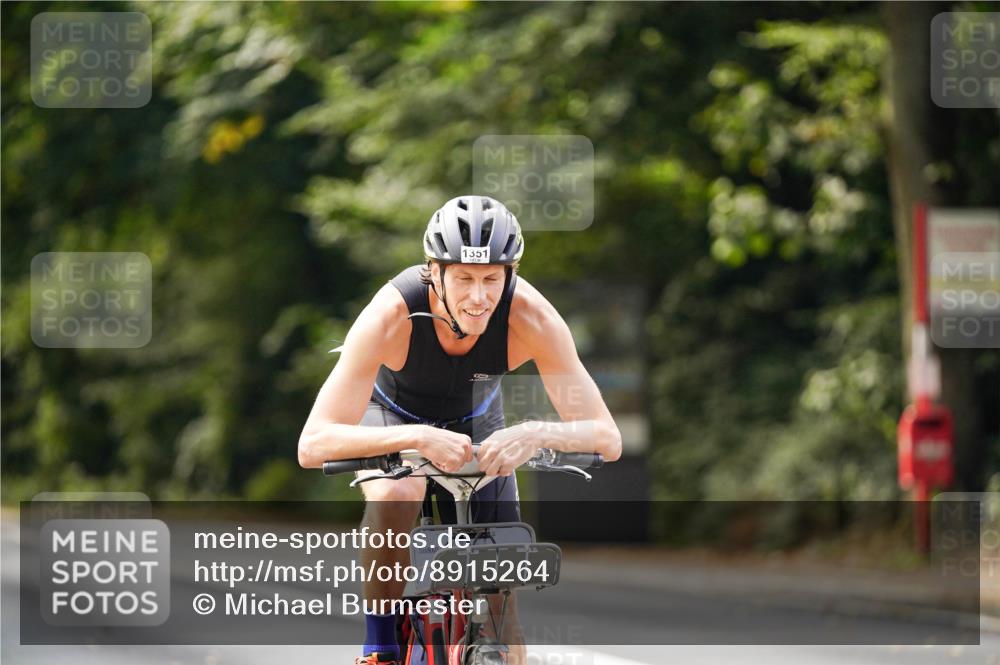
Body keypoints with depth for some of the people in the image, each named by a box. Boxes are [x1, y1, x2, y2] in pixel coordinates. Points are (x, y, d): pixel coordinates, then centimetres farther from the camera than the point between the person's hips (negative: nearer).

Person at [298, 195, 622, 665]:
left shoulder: (531, 317, -34)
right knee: (394, 497, -36)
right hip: (391, 413, -2)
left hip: (475, 421, 2)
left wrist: (536, 434, -54)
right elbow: (313, 445, -45)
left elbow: (607, 438, -32)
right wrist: (419, 438, -60)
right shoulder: (392, 316, -40)